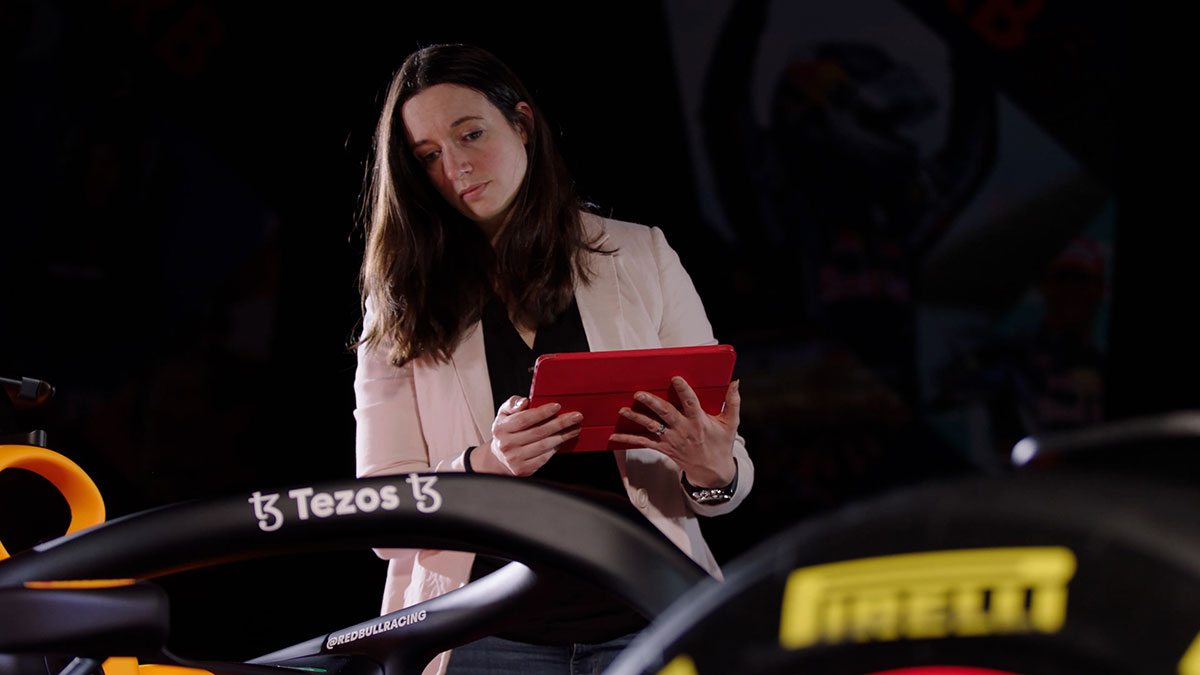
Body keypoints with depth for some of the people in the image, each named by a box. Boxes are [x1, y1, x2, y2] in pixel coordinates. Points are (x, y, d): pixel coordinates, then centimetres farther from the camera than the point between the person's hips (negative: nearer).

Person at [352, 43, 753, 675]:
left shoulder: (642, 257, 7)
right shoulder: (404, 300, 5)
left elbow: (732, 468, 8)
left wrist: (713, 470, -16)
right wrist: (486, 468, -21)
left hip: (644, 623, 1)